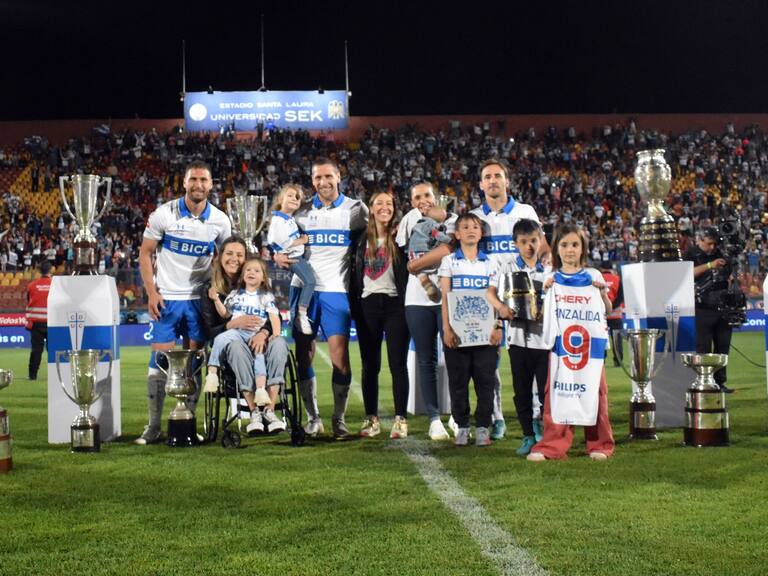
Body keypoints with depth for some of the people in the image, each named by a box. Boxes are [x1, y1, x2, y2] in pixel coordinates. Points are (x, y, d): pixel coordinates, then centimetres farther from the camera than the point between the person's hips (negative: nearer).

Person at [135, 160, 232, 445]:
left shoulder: (220, 220, 2)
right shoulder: (164, 213, -6)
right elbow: (145, 254, -1)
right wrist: (151, 292, -9)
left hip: (200, 299, 2)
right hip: (167, 298, -2)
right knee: (160, 360, -3)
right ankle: (154, 426, 4)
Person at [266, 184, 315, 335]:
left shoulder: (291, 218, 15)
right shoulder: (278, 220, -17)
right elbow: (285, 243, -24)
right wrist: (302, 240, -12)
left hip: (299, 255, 10)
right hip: (290, 257, -10)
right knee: (309, 280, -22)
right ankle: (301, 316, -18)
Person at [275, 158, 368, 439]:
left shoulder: (356, 209, 4)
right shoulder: (302, 212, 10)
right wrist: (278, 255, -3)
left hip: (337, 289, -3)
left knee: (339, 354, -9)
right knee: (304, 356, 2)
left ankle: (339, 418, 3)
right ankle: (313, 417, 14)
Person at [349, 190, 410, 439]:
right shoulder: (362, 239, 12)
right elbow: (354, 275, 14)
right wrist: (354, 306, 7)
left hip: (395, 304, -3)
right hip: (367, 305, 3)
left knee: (398, 364, -3)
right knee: (369, 365, 6)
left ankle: (401, 419, 2)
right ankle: (371, 419, 13)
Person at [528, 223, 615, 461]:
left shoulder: (593, 276, 6)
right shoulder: (552, 279, 8)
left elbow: (608, 310, 8)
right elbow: (544, 315, 8)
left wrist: (602, 293, -9)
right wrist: (545, 293, -6)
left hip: (590, 345, 0)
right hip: (560, 345, 1)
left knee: (594, 392, 0)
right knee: (556, 393, -5)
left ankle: (599, 444, 12)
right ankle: (552, 446, 0)